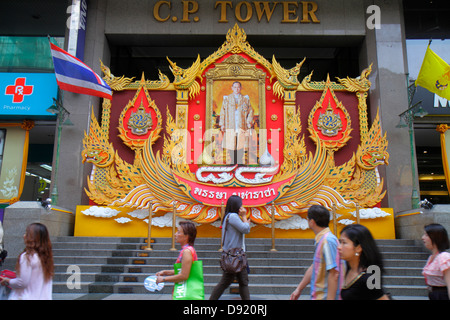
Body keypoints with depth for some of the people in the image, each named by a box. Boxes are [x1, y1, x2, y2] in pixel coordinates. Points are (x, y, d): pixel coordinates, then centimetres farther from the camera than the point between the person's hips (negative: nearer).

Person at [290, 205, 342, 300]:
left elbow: (334, 274, -22)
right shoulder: (320, 240, 10)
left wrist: (330, 298, -21)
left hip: (325, 296, -9)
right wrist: (299, 289, 23)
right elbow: (314, 268, 19)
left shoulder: (328, 240, -19)